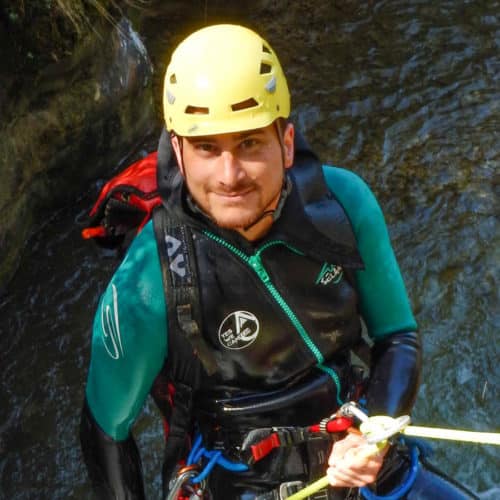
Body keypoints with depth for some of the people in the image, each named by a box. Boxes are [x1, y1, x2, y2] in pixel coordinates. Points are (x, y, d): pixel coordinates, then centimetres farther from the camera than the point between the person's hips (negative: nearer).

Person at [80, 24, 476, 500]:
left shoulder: (344, 201, -14)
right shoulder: (145, 286, -21)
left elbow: (397, 336, -1)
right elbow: (106, 430, -7)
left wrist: (375, 433, -16)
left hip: (353, 461, 2)